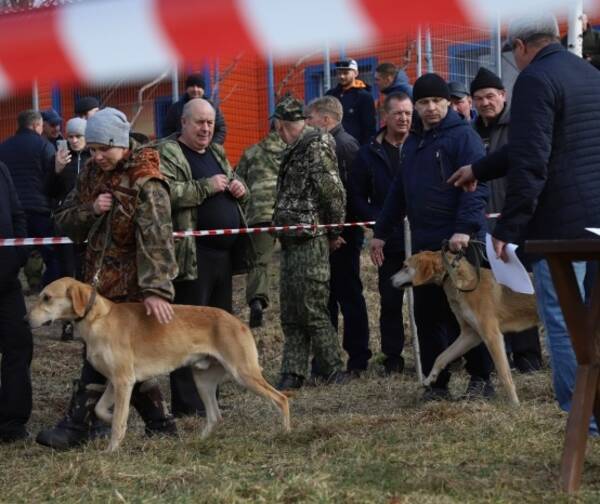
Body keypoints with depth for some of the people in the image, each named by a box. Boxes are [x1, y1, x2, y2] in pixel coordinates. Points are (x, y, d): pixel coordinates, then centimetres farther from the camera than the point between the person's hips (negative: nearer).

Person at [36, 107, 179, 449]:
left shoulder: (146, 183, -16)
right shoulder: (91, 175, 8)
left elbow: (156, 238, -26)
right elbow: (65, 221, 9)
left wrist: (157, 289, -36)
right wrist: (90, 211, -13)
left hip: (129, 285, -8)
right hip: (99, 280, 8)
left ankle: (77, 427, 0)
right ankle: (160, 422, 20)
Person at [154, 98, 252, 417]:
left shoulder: (216, 153, 19)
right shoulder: (166, 153, -6)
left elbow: (236, 192, 31)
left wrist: (239, 189, 7)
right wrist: (208, 186, -18)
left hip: (225, 252, 9)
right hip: (193, 255, -8)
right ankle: (187, 403, -1)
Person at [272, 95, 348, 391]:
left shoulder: (317, 146, -12)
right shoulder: (297, 150, 17)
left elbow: (333, 192, -16)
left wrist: (333, 232, -7)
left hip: (310, 242, -9)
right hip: (291, 243, 9)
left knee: (312, 311, -4)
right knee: (291, 314, 10)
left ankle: (334, 372, 6)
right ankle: (292, 374, 15)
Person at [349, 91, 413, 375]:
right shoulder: (369, 154, 7)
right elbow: (357, 197, 9)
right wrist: (378, 221, -5)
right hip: (390, 241, 2)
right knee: (390, 300, 6)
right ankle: (393, 357, 15)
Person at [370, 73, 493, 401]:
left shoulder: (463, 136, -6)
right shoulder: (413, 142, 17)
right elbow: (398, 192, 23)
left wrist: (465, 229, -26)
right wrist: (381, 232, 21)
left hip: (459, 243, -7)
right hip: (423, 243, 7)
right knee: (427, 314, 7)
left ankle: (481, 379, 9)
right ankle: (436, 382, 14)